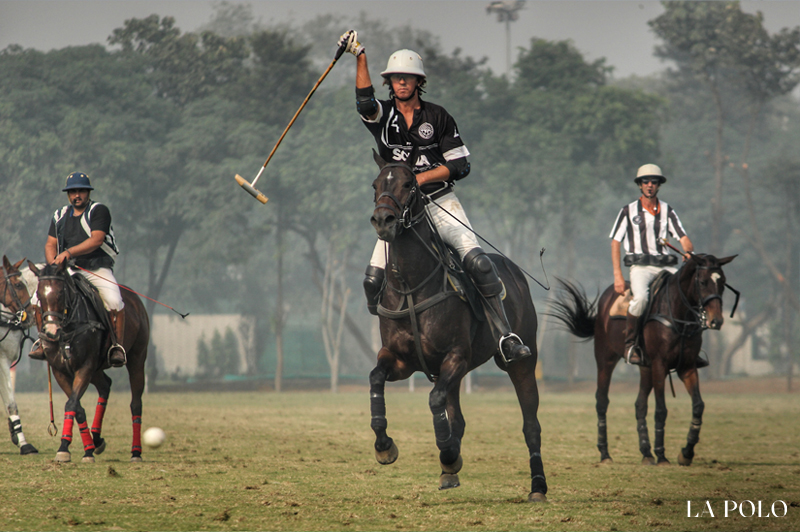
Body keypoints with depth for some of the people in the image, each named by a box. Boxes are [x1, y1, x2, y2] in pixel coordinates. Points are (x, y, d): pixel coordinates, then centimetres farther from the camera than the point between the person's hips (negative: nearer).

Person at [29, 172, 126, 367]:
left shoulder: (99, 211, -3)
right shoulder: (60, 216, 14)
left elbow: (97, 240, -16)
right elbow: (50, 244, 12)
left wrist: (69, 252, -25)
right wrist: (53, 264, -10)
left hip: (97, 269, -4)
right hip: (68, 271, 4)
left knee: (114, 301, -29)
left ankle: (117, 346, -17)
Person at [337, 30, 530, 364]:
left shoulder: (438, 117, 3)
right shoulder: (382, 115, 5)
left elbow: (460, 166, 0)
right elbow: (364, 102, -21)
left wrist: (420, 177, -14)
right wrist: (360, 57, -29)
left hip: (440, 204, -2)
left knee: (476, 259, -22)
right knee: (374, 278, -11)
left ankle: (505, 336, -21)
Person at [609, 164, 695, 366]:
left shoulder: (667, 211, 12)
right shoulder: (629, 211, 6)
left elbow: (683, 238, 6)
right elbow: (615, 242, 5)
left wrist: (688, 251, -20)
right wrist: (617, 275, -5)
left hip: (666, 266, 3)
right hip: (640, 266, -3)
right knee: (641, 296, -35)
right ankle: (630, 344, -18)